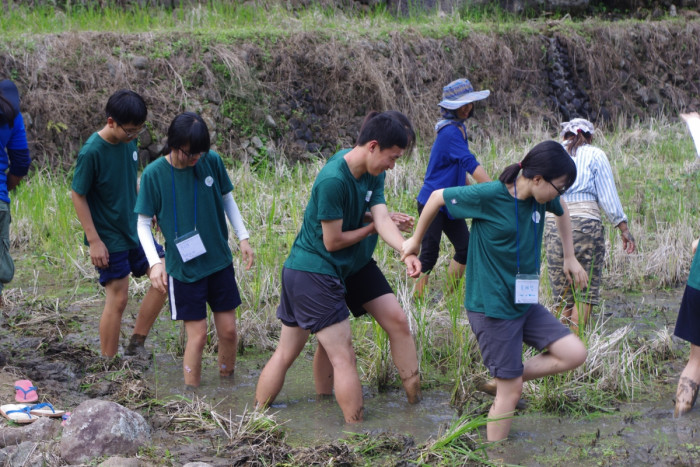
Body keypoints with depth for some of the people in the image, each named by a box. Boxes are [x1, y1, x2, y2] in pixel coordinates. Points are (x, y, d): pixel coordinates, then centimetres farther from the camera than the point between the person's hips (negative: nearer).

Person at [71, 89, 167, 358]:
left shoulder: (129, 142, -1)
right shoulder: (91, 152, -21)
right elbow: (77, 195, -16)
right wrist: (93, 240, -17)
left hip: (136, 230, 7)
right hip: (109, 239, -7)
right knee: (118, 299, -3)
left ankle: (136, 345, 14)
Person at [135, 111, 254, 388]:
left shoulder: (212, 161, -6)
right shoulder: (154, 174, -14)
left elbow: (227, 199, 11)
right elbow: (143, 223, -8)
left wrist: (243, 238, 7)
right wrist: (154, 263, -20)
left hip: (219, 261, 3)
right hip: (183, 268, -3)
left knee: (228, 331, 8)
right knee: (197, 336, -2)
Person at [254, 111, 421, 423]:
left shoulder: (372, 175, 6)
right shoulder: (333, 180, -22)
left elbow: (381, 218, -5)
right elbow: (332, 241, -16)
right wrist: (370, 229, -2)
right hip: (315, 274, -10)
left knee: (284, 354, 15)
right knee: (344, 358, -4)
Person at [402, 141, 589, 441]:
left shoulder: (542, 198, -3)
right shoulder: (489, 196, -21)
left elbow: (562, 212, 23)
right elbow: (438, 197, -7)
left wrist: (570, 258, 21)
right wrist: (415, 241, 5)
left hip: (525, 302, 7)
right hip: (491, 306, -7)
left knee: (575, 354, -5)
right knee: (511, 392, -3)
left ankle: (503, 381, 11)